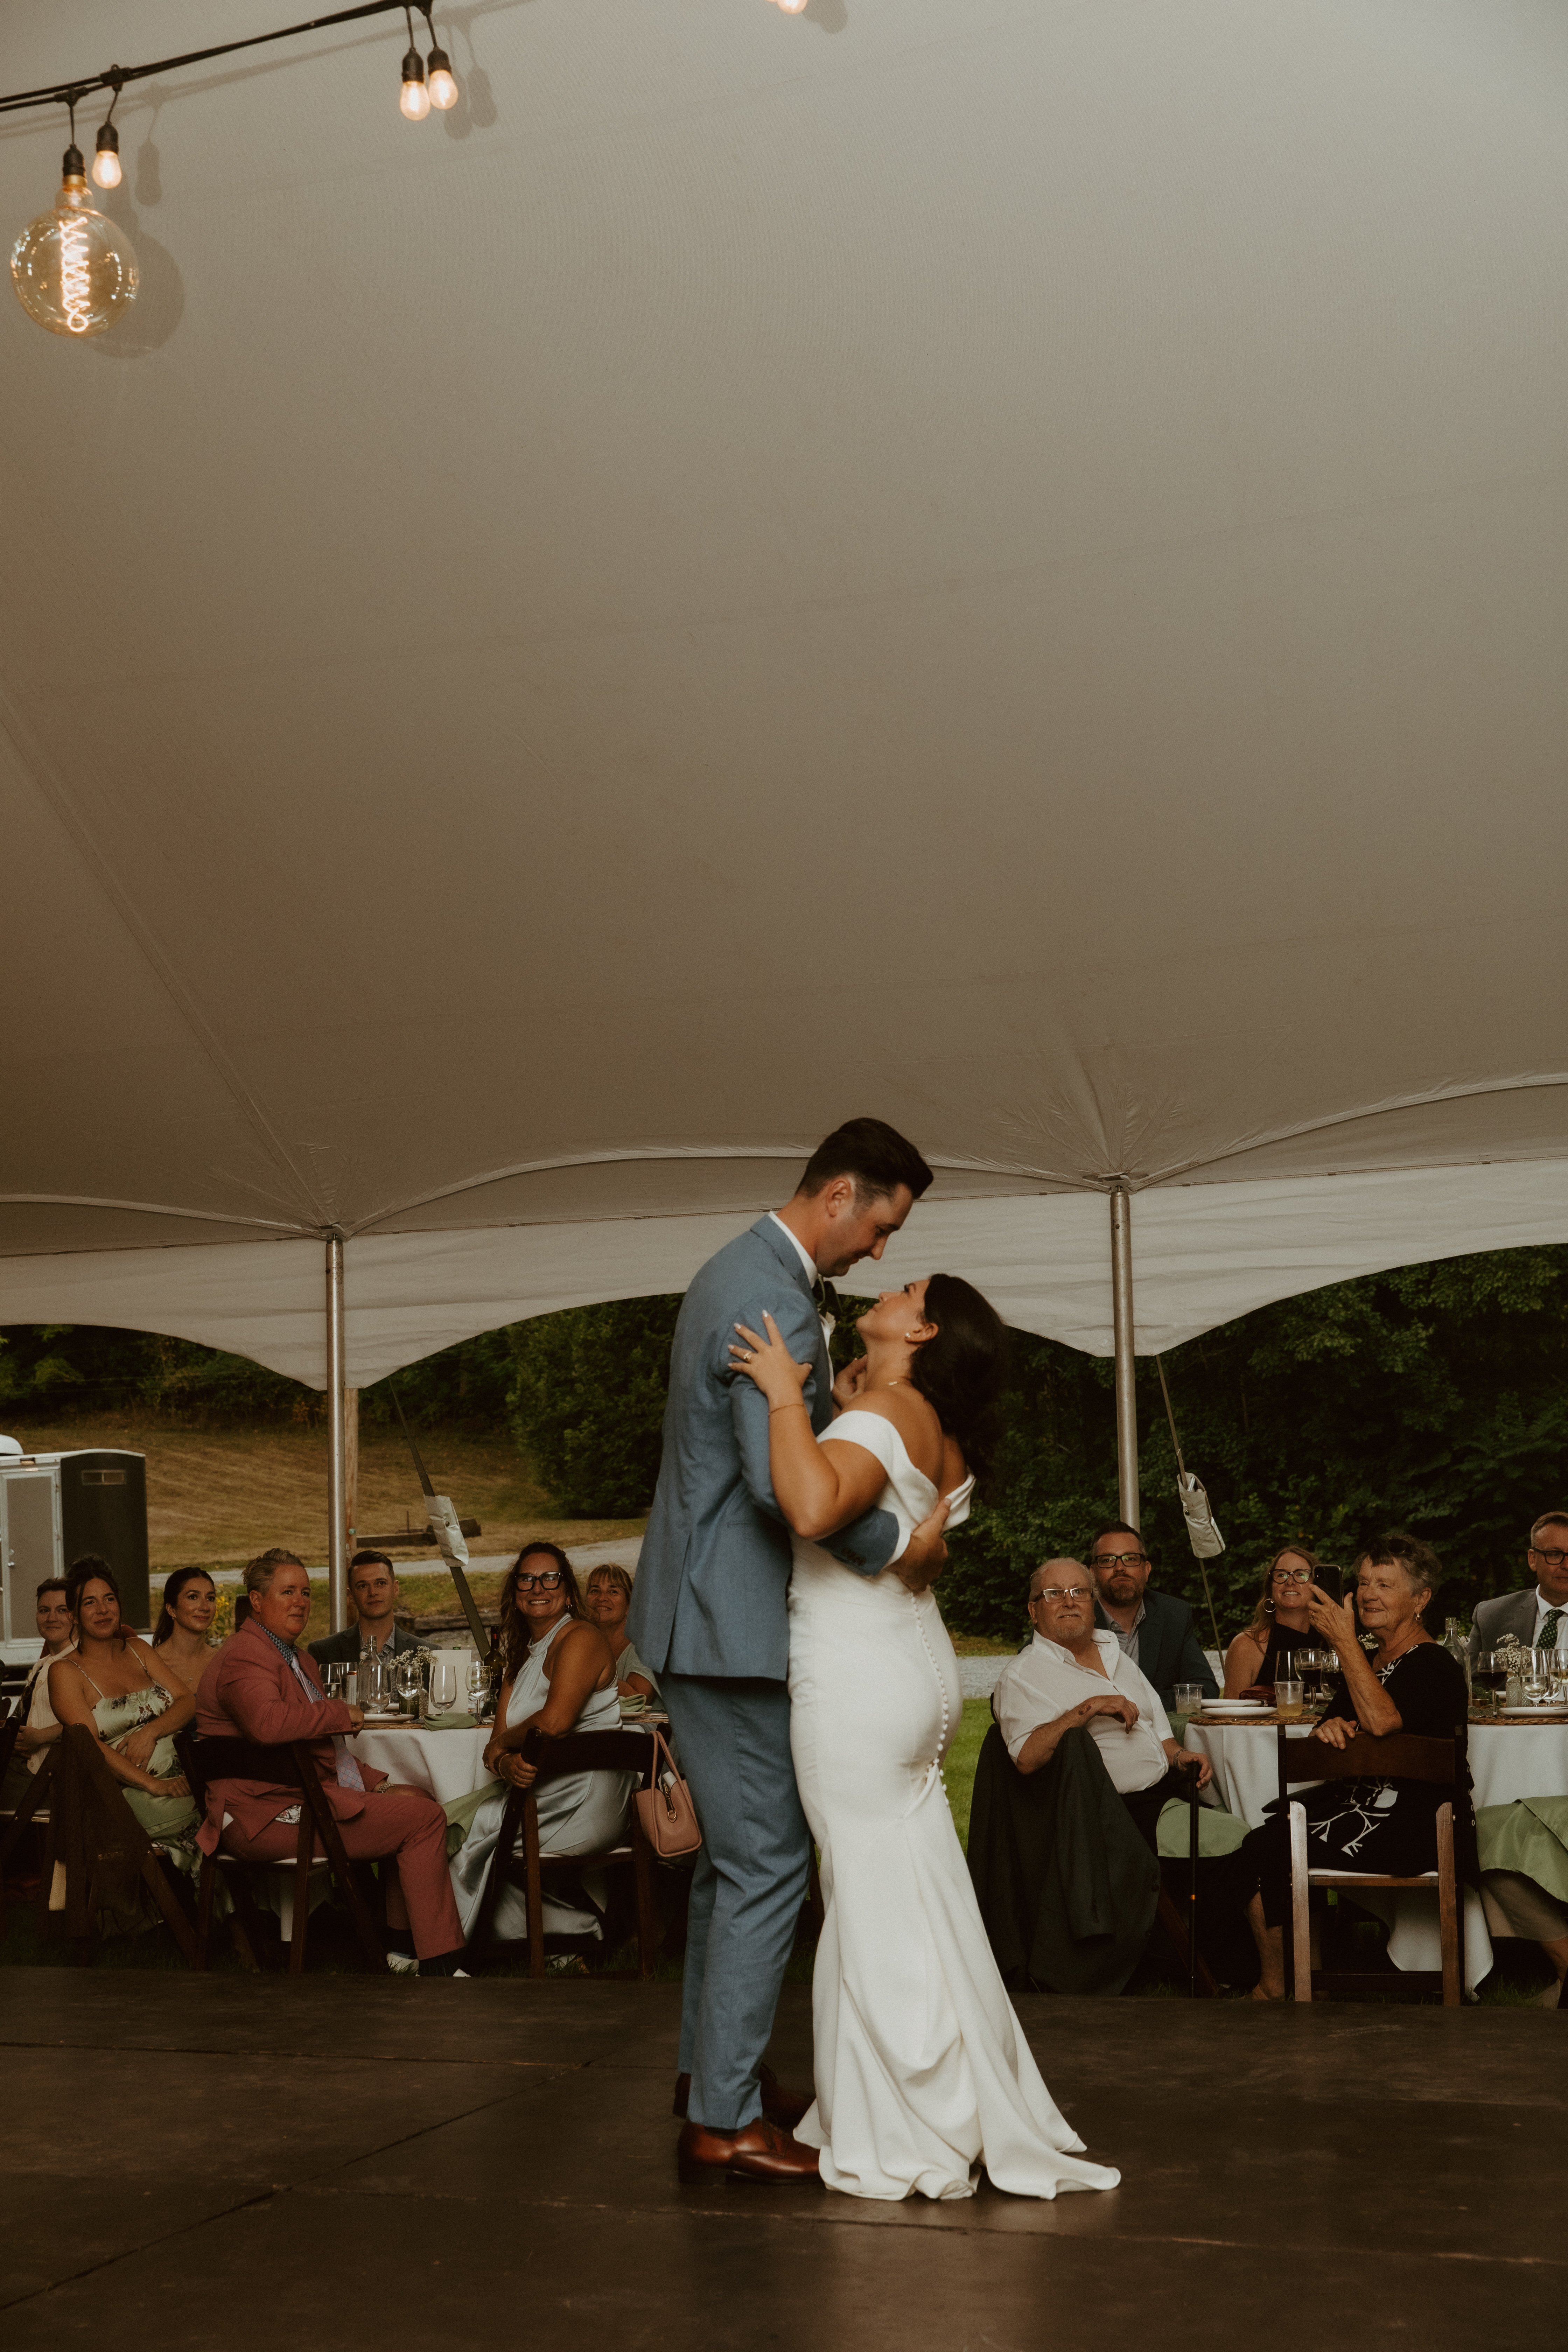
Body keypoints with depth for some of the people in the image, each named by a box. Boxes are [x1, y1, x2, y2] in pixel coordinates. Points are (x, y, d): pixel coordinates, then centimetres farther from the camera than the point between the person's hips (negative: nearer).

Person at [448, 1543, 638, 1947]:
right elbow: (496, 1744, 10)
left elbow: (554, 1722, -22)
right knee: (453, 1817, -3)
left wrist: (505, 1741, -3)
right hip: (537, 1790, 9)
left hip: (584, 1801, -9)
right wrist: (505, 1763, -14)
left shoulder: (581, 1639, -8)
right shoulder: (521, 1656, 19)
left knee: (473, 1828, -13)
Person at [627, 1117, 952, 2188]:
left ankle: (714, 2065, 31)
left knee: (734, 1854, 20)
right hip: (732, 1618, -11)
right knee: (768, 1864, -5)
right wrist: (900, 1543, -18)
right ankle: (726, 2119, 2)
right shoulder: (775, 1300, -21)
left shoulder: (746, 1272, 13)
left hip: (709, 1609, 11)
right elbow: (785, 1484, -29)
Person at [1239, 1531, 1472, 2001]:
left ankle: (1274, 1989, -3)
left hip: (1413, 1823, -8)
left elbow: (1382, 1721, -28)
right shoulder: (1367, 1659, 18)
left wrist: (1343, 1640, -24)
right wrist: (1327, 1728, -8)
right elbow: (1322, 1737, 18)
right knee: (1258, 1844, -13)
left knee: (1281, 1852, -20)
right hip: (1360, 1800, 8)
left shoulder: (1434, 1666, -9)